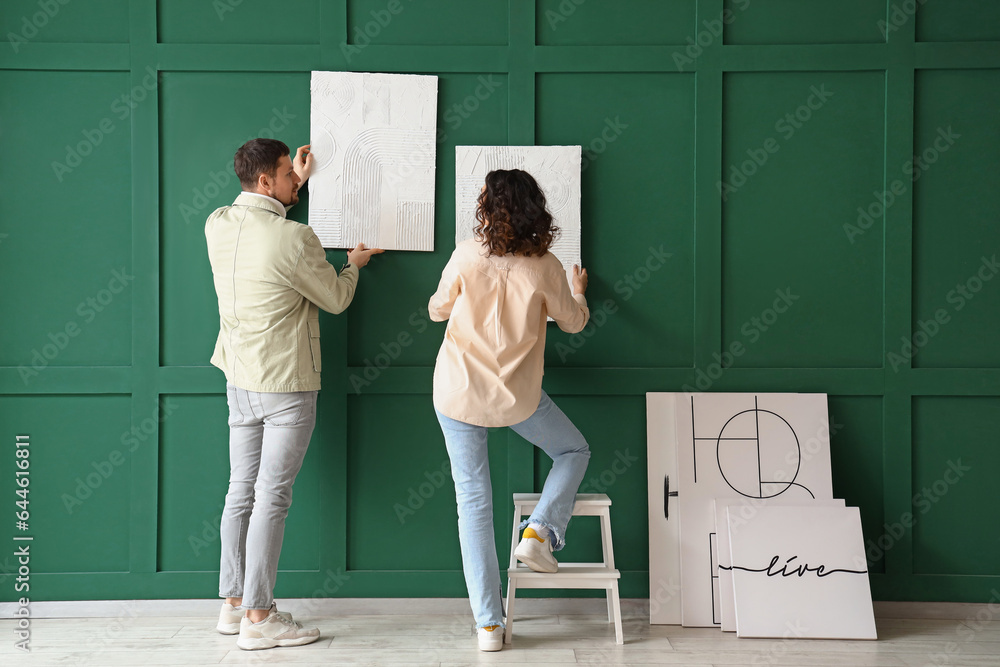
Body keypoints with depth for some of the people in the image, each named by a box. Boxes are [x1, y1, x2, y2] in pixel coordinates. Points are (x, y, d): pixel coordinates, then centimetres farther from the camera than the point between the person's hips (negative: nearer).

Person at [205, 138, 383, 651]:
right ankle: (259, 618, 4)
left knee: (242, 491, 13)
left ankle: (234, 604, 22)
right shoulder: (294, 239, -19)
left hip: (240, 381, 8)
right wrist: (353, 264, 15)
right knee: (271, 498, -2)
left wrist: (296, 182, 29)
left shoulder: (218, 225, 2)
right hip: (287, 385, -7)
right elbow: (336, 300, -5)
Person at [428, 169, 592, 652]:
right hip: (517, 395, -1)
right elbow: (573, 321, 10)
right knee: (574, 451, 26)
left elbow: (437, 311, 8)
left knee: (473, 501, 6)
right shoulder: (545, 266, -7)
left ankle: (488, 624, 6)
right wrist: (579, 291, 32)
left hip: (457, 394, 1)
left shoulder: (467, 255, -7)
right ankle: (539, 531, 4)